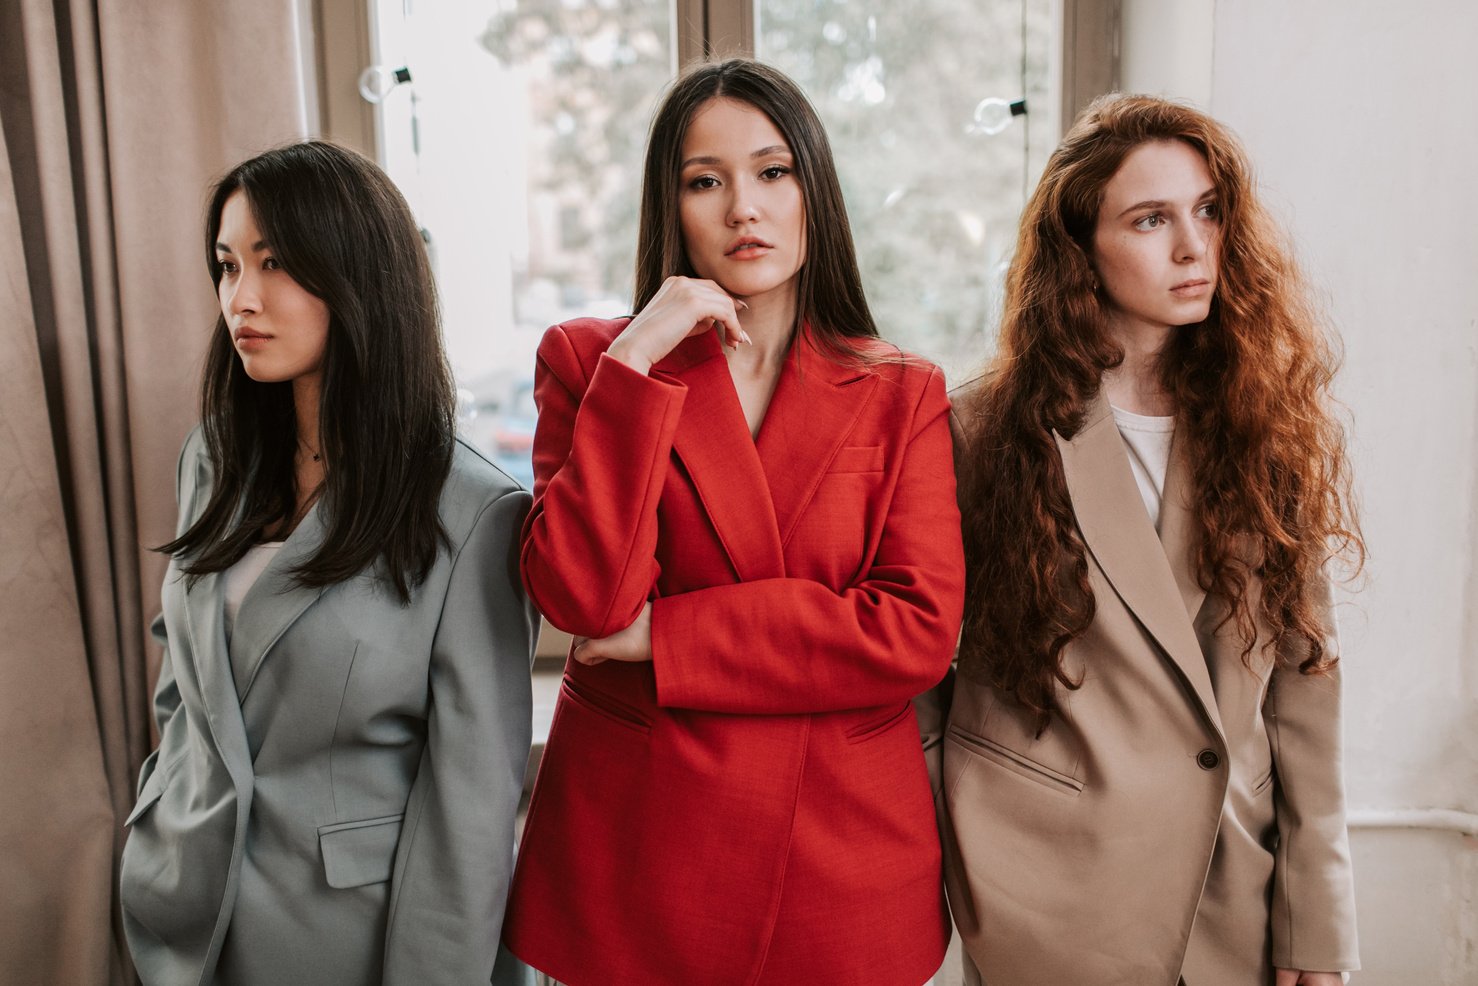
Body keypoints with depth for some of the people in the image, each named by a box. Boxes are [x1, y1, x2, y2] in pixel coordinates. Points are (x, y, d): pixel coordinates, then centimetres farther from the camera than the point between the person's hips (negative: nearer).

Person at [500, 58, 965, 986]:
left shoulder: (904, 395, 1)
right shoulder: (589, 358, 0)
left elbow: (921, 630, -11)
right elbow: (584, 596, -13)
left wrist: (668, 636, -12)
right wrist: (635, 363, -18)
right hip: (633, 849, 0)